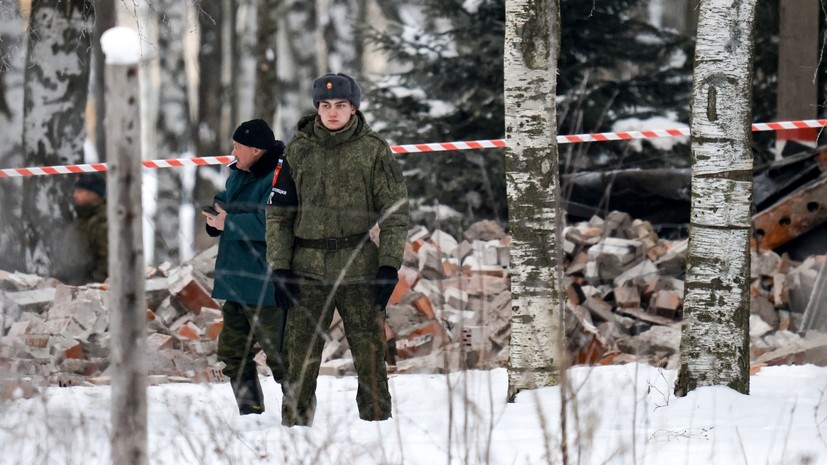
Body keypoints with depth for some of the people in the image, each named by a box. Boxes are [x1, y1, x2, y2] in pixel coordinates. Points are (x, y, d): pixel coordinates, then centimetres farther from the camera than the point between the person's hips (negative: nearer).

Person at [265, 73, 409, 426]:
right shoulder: (298, 150, 8)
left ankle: (377, 421, 7)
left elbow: (395, 211, 3)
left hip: (359, 267, -1)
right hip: (308, 267, 1)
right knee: (301, 356, 0)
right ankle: (294, 425, 6)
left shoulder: (373, 150, 3)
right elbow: (278, 213, 11)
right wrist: (279, 266, 2)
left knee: (369, 353, -1)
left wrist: (389, 265, -6)